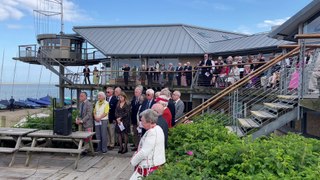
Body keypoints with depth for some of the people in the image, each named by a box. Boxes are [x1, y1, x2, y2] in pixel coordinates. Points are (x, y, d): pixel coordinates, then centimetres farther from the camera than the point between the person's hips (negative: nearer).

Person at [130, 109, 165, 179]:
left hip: (149, 167, -10)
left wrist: (133, 161, -8)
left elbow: (144, 152, -23)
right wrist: (136, 154, 6)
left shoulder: (152, 132, -22)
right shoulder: (157, 129, 8)